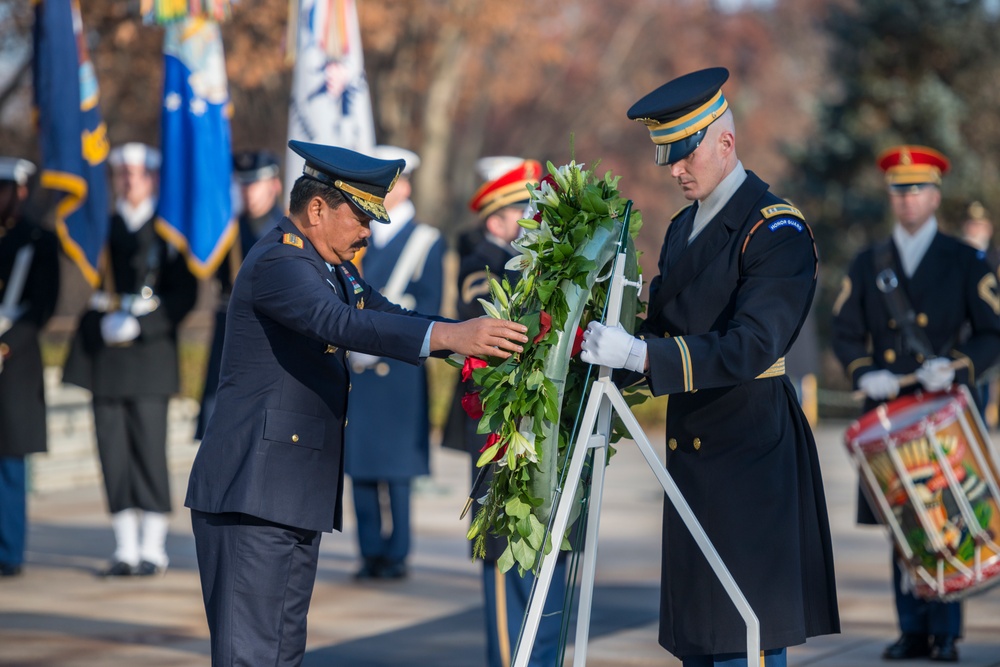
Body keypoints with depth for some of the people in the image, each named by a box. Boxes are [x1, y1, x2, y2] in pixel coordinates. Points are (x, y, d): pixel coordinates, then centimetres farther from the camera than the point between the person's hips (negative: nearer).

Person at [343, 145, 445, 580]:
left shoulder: (426, 242, 2)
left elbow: (427, 308, -4)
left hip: (398, 370, -4)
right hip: (356, 369, 4)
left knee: (396, 468, -3)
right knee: (360, 465, 3)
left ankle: (396, 556, 5)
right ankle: (372, 555, 10)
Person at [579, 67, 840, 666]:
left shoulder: (777, 229, -12)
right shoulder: (683, 228, 17)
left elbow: (752, 345, -23)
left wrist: (640, 353, -30)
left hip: (752, 453, -8)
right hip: (693, 450, 9)